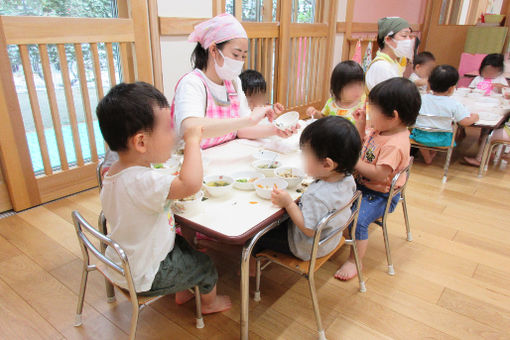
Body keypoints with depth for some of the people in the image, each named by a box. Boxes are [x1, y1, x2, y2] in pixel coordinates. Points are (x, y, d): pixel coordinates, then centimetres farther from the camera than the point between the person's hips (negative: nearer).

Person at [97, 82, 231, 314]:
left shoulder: (115, 172, -6)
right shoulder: (142, 181, -39)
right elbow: (191, 183, -51)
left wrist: (172, 193, -4)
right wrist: (192, 140, -37)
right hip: (143, 277, -8)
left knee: (181, 244, 29)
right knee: (204, 266, 11)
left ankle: (182, 292, 49)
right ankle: (209, 303, 41)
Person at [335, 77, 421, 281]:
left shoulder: (396, 145, -29)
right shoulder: (380, 130, 0)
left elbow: (379, 175, -31)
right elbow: (362, 146, 16)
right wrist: (360, 125, 1)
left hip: (379, 195, -10)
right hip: (361, 184, 10)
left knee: (358, 220, -23)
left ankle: (355, 261, -2)